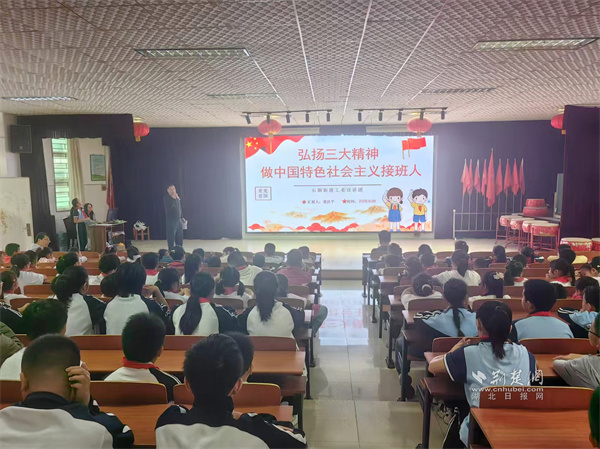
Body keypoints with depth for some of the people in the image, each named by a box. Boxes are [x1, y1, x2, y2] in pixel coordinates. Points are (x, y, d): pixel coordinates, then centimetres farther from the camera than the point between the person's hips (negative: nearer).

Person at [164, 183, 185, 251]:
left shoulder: (177, 197, 11)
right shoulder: (167, 198, -8)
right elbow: (169, 207, -24)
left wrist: (182, 217, 19)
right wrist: (173, 198, -25)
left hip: (179, 220, 6)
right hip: (171, 221, -6)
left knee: (180, 238, 11)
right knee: (171, 238, -3)